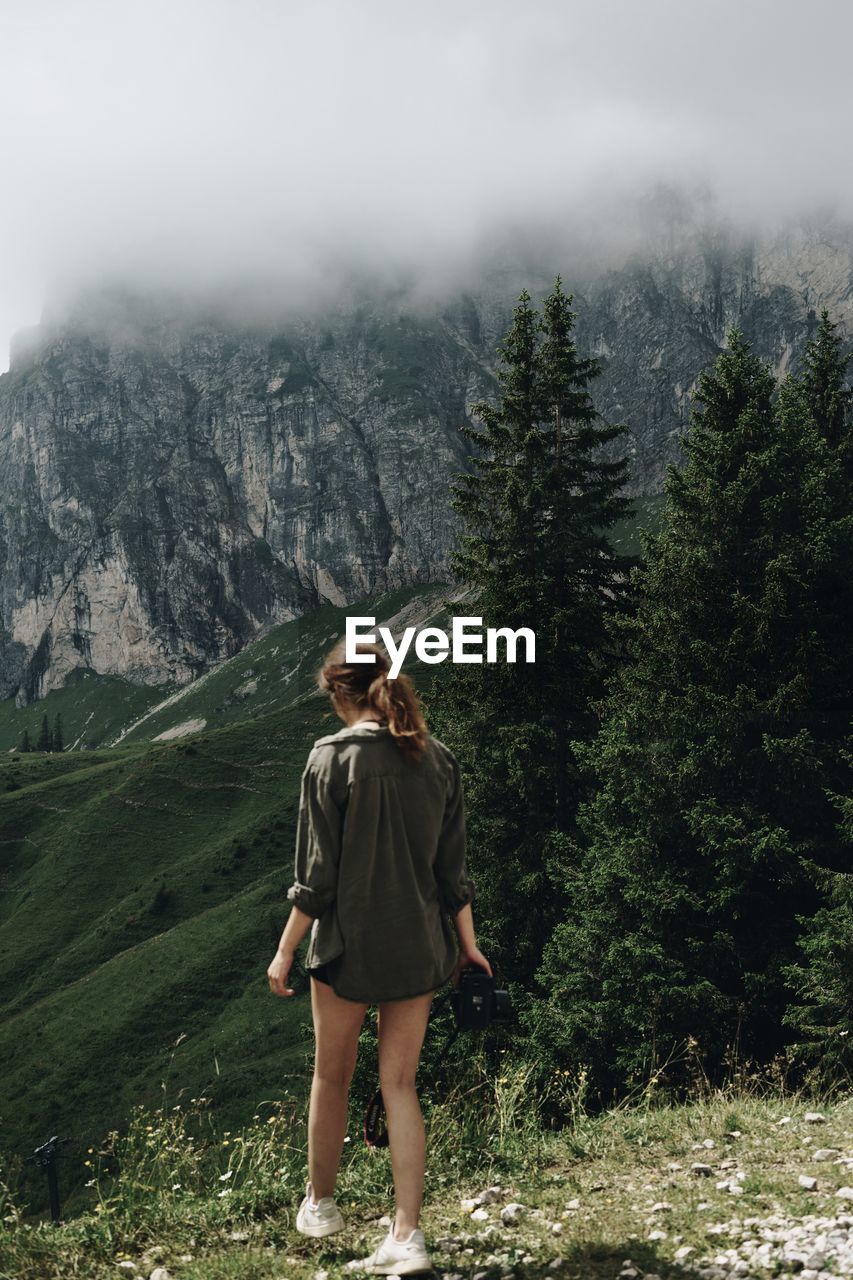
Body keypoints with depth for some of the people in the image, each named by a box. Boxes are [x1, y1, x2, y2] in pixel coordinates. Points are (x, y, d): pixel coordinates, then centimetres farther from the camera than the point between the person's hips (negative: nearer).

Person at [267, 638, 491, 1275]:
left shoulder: (334, 756, -12)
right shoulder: (437, 758, 1)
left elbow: (317, 874, -12)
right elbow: (454, 868, 5)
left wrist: (285, 952, -4)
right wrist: (468, 942, 16)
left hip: (349, 944, -4)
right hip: (419, 947, 4)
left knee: (332, 1075, 16)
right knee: (401, 1084, 10)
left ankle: (320, 1203, 33)